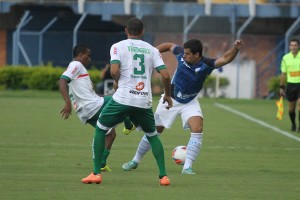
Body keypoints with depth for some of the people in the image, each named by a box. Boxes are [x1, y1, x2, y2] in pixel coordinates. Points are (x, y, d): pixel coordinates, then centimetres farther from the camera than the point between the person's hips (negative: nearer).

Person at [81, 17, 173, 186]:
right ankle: (163, 176, 11)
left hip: (123, 98, -3)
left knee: (100, 129, 17)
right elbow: (165, 75, 2)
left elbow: (114, 71, -12)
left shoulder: (118, 46, 3)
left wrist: (118, 82, 10)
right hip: (145, 101, 3)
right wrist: (168, 95, 18)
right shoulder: (152, 50, 11)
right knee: (153, 135, 23)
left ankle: (96, 173, 10)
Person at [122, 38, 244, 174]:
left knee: (197, 129, -25)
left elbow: (225, 59, -39)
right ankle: (135, 161, 29)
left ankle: (187, 167, -21)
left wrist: (235, 49, -56)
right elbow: (169, 46, 3)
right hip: (171, 99, 1)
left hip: (190, 102, -1)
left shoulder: (206, 65, -24)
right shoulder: (182, 55, -17)